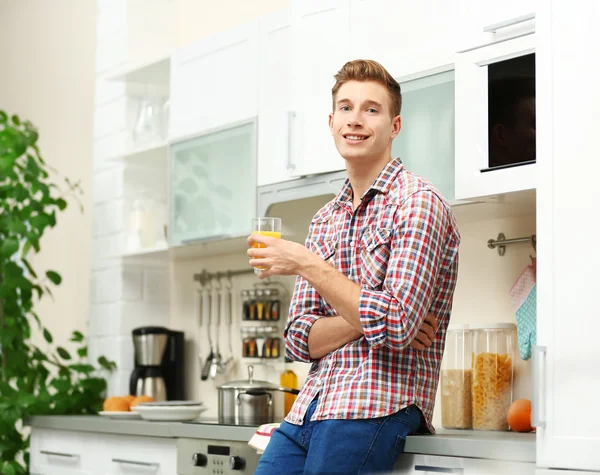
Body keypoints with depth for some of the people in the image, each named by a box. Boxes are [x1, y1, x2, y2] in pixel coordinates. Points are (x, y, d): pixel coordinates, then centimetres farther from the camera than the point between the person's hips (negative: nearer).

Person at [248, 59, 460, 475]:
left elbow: (394, 327, -17)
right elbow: (300, 341, 9)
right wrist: (367, 320, -10)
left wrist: (307, 265, -13)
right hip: (309, 408, 6)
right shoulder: (324, 222, 15)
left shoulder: (418, 203, -7)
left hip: (373, 407, -6)